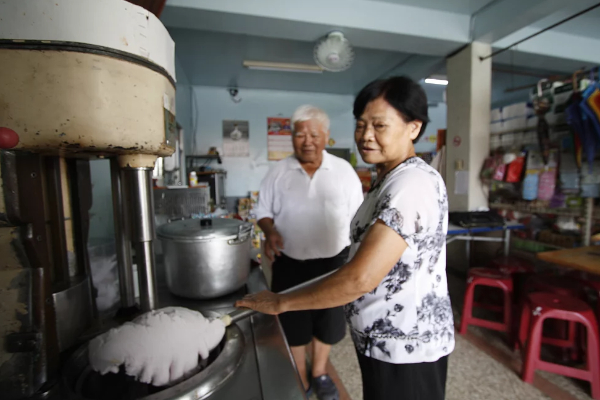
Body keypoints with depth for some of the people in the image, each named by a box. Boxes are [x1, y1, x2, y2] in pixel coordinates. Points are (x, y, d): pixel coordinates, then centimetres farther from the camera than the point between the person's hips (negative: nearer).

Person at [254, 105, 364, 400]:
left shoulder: (343, 170, -2)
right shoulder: (278, 172, -2)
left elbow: (356, 217, 1)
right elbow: (264, 211, 4)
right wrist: (270, 232, -16)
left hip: (333, 261, 1)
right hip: (290, 264, 0)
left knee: (327, 322, 18)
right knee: (293, 325, 15)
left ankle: (319, 373, 47)